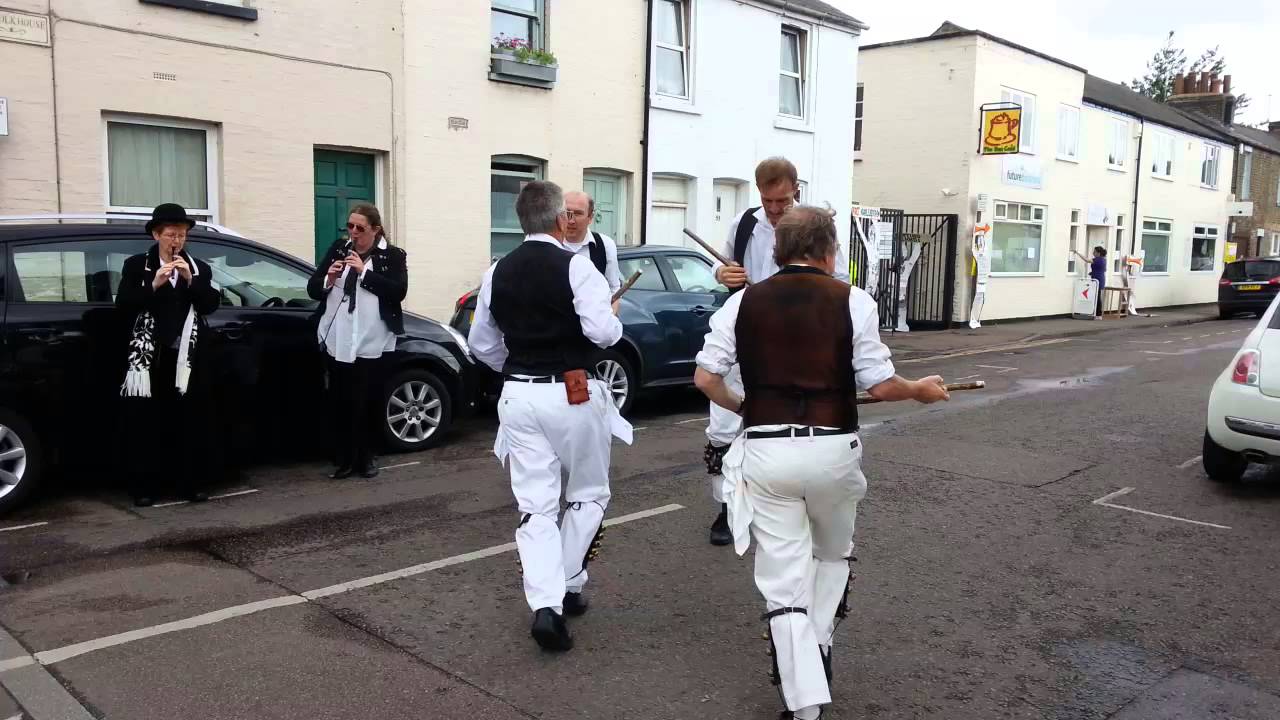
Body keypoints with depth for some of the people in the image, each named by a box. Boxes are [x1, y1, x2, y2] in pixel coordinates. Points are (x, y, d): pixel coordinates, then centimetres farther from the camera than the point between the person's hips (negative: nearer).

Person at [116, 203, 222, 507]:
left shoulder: (199, 268, 11)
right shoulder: (136, 266, 5)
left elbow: (211, 305, 0)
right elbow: (122, 306, -5)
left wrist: (191, 280, -13)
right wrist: (154, 285, -17)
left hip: (188, 358, 2)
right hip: (150, 357, -1)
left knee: (190, 422, 4)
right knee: (146, 423, 1)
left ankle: (191, 483, 12)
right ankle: (144, 486, 8)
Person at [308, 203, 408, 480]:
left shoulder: (392, 255, 2)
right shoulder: (338, 249, 10)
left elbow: (399, 291, -13)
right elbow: (312, 288, 9)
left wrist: (364, 272, -17)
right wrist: (328, 279, -12)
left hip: (370, 342, -3)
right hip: (335, 340, 3)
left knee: (363, 403, 1)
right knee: (340, 403, 5)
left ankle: (364, 458, 16)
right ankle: (344, 459, 14)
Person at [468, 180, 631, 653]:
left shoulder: (499, 272, 7)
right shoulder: (574, 266, -10)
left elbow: (481, 344, 13)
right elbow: (603, 332, -19)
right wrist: (613, 315, 3)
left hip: (519, 396, 4)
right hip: (571, 395, -4)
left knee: (536, 506, 5)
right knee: (588, 495, 16)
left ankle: (545, 605, -5)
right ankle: (569, 587, 21)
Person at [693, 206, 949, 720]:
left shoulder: (743, 302, 2)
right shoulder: (852, 302, -4)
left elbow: (705, 378, 1)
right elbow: (879, 385, -4)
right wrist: (920, 390, 17)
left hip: (766, 451, 1)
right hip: (831, 450, 0)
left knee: (783, 580, 7)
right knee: (832, 556, 27)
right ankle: (815, 654, 32)